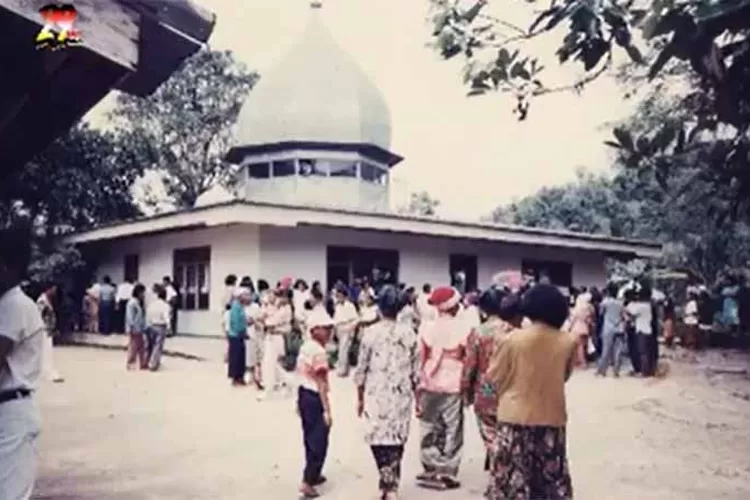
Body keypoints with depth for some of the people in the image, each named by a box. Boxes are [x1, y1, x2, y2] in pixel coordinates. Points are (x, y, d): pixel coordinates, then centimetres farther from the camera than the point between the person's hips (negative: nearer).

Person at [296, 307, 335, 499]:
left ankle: (313, 474, 34)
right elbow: (321, 384, -22)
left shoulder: (305, 346, 8)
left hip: (303, 393, 10)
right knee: (318, 442, 1)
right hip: (314, 398, -9)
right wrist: (327, 409, -20)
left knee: (310, 438, 21)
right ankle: (307, 482, 3)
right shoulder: (319, 351, -21)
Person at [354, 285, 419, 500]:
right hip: (402, 396, 2)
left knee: (378, 439, 6)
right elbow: (415, 370, 3)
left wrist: (360, 398, 9)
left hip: (376, 395, -2)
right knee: (397, 440, 12)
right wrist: (418, 397, 14)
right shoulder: (409, 332, -2)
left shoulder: (371, 332, -7)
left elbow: (361, 369, -2)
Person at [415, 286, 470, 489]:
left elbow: (419, 360, -1)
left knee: (429, 430, 14)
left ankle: (431, 470, 16)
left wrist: (417, 388, 6)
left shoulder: (426, 327, -5)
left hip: (429, 386, 2)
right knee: (452, 431, 9)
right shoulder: (463, 328, -11)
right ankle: (447, 473, 12)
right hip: (453, 387, -2)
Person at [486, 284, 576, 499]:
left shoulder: (513, 339, -12)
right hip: (551, 418, 2)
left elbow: (494, 376, 0)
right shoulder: (568, 342, -6)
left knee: (513, 477, 7)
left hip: (516, 417, -2)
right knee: (552, 477, 15)